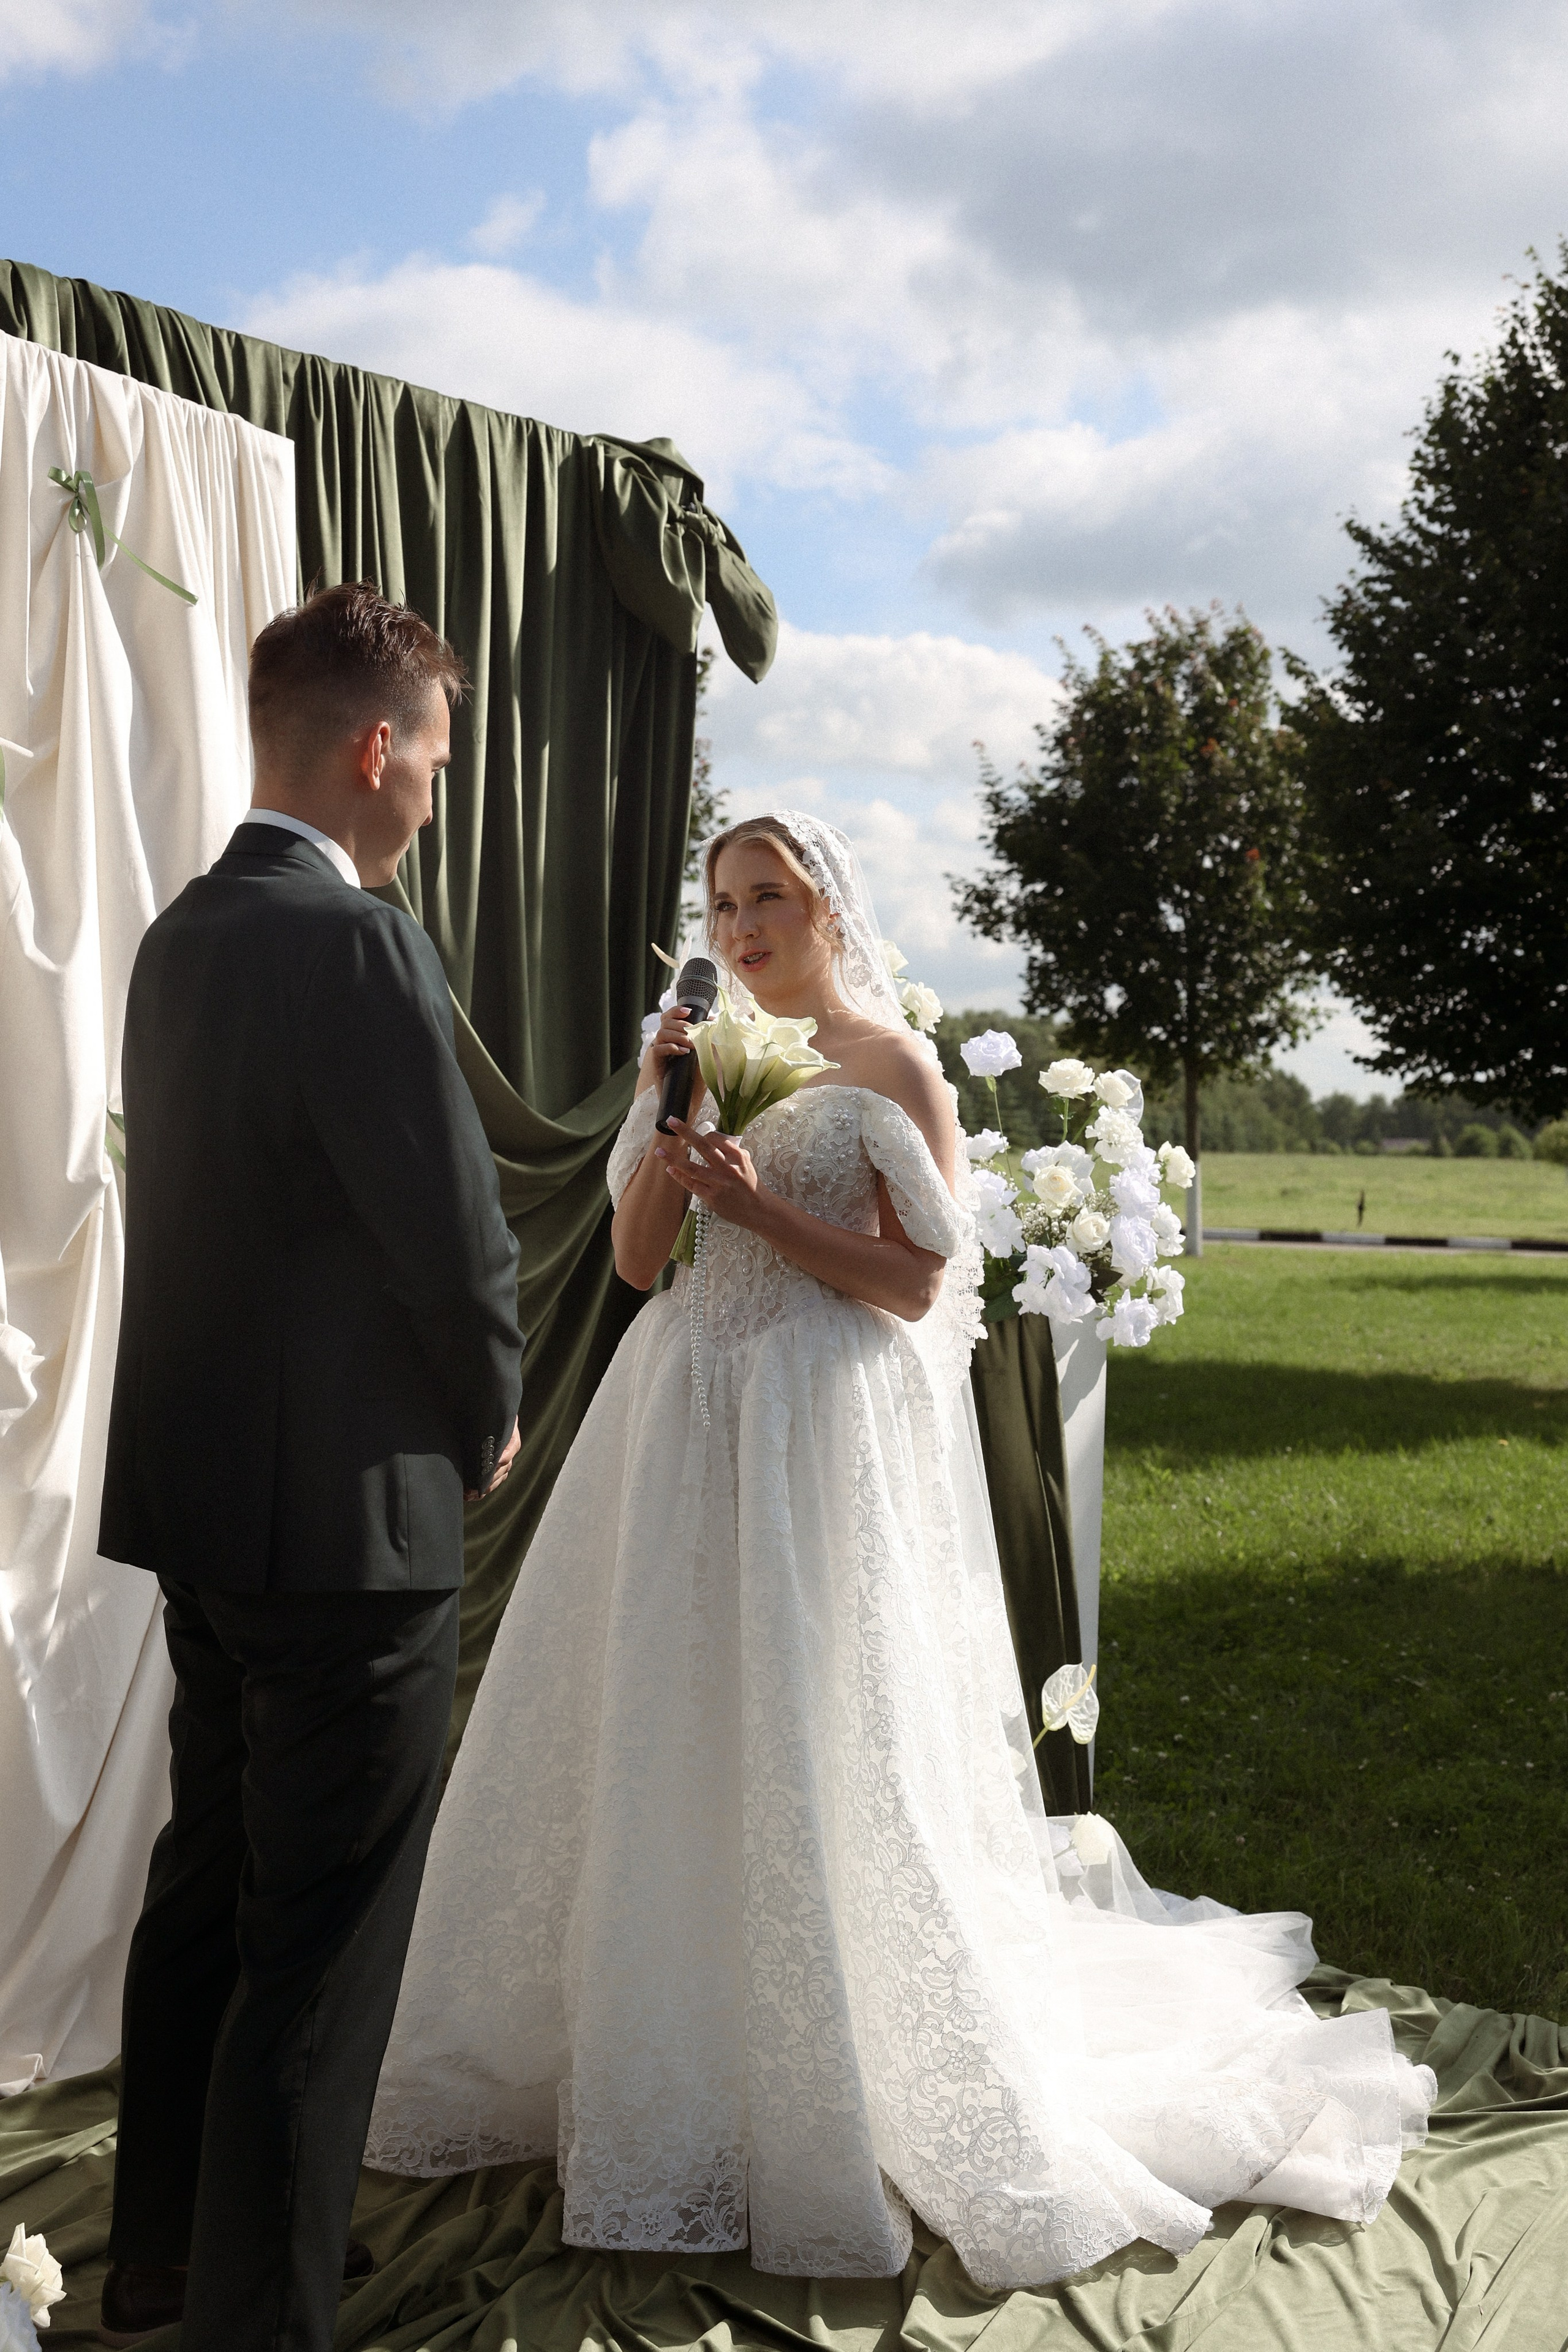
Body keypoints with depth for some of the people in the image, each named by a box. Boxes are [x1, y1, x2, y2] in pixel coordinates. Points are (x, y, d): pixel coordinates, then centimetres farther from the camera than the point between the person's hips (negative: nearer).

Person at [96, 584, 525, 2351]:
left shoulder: (182, 935, 8)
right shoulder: (355, 944, -18)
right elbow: (455, 1232, -20)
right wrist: (487, 1417, -1)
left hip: (199, 1483, 9)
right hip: (349, 1507, -9)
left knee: (206, 1888, 21)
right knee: (321, 1950, 4)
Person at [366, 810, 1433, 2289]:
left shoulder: (892, 1065, -4)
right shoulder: (708, 1054, 13)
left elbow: (920, 1281, -10)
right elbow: (635, 1259, 8)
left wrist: (761, 1209, -17)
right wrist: (665, 1115, -5)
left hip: (821, 1436, -6)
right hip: (685, 1428, 6)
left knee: (814, 1765, -2)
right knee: (666, 1748, 10)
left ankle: (842, 2105, 15)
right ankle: (665, 2069, 28)